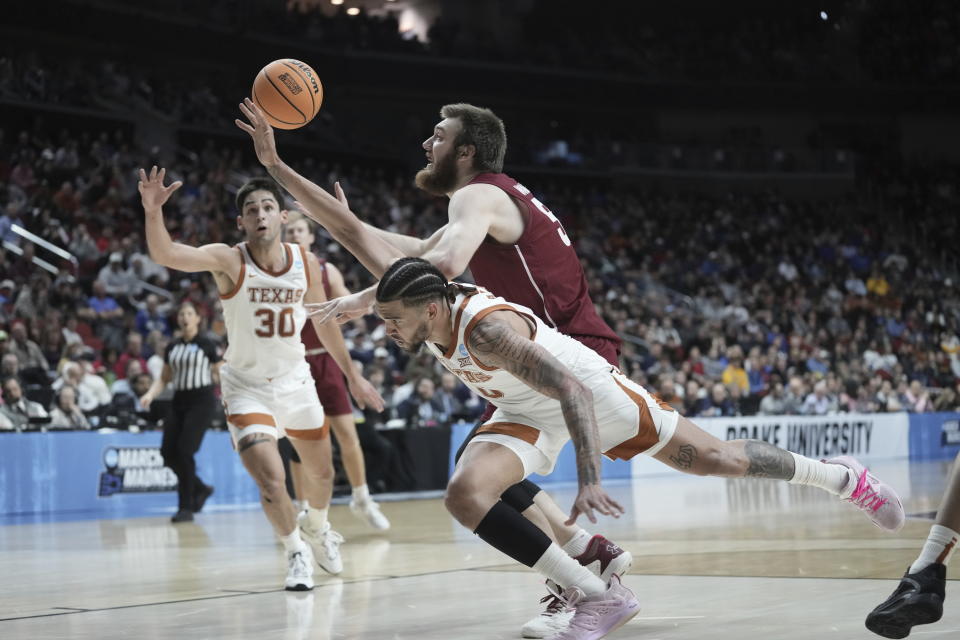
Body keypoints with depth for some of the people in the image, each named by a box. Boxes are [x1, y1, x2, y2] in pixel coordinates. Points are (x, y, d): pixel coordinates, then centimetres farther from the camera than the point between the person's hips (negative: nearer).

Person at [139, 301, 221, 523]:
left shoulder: (207, 345, -1)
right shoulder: (172, 347, 13)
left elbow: (221, 375, 4)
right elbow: (164, 378, 16)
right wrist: (150, 395, 2)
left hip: (202, 401, -6)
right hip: (179, 402, 6)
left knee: (185, 451, -15)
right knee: (168, 453, -2)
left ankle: (186, 508, -7)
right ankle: (200, 489, 22)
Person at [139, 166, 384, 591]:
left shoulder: (307, 265, -8)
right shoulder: (229, 260, -21)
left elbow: (324, 321, 8)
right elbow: (165, 255, -37)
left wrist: (352, 376, 14)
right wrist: (153, 213, -56)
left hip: (296, 381, 4)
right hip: (247, 386, -4)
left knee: (322, 473, 19)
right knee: (271, 481, -19)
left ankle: (315, 527, 53)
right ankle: (296, 552, 10)